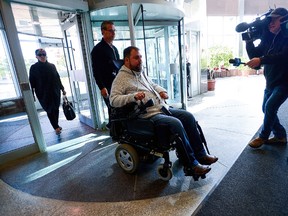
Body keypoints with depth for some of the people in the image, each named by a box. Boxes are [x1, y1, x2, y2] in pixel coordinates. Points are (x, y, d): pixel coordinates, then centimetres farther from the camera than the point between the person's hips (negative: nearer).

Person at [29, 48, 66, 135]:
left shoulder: (52, 66, 5)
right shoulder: (34, 68, -3)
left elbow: (58, 78, 10)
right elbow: (31, 82, -3)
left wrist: (62, 89, 11)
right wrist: (32, 95, -5)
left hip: (55, 92, 3)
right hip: (43, 94, -3)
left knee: (56, 108, 10)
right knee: (50, 110, 0)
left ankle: (56, 126, 25)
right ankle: (56, 127, 7)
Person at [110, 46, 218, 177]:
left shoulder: (141, 72, 20)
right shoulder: (121, 78, -5)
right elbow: (113, 100, -15)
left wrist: (161, 91, 12)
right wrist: (133, 96, -28)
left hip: (163, 108, 9)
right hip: (149, 115, -9)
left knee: (188, 116, -3)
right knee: (176, 123, -28)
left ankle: (200, 155, 5)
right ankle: (191, 166, -14)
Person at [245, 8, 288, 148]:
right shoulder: (268, 38, 6)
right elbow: (254, 55, 2)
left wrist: (261, 60, -39)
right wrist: (249, 40, -8)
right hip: (271, 82, 7)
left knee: (270, 106, -19)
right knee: (266, 108, 10)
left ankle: (263, 136, -2)